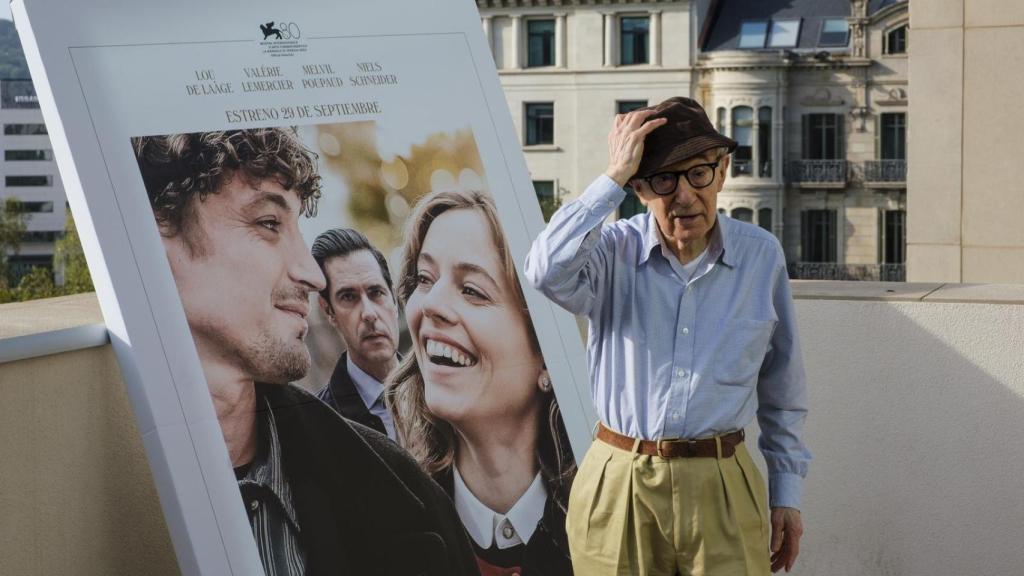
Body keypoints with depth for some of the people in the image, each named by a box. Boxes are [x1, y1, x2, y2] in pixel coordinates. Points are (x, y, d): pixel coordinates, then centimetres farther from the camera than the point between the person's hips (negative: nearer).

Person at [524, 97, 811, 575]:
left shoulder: (761, 256, 2)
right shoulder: (614, 251, -4)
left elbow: (782, 387, 11)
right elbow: (547, 271, -28)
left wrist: (787, 491, 11)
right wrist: (614, 178, -21)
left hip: (722, 492, 1)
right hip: (618, 489, -1)